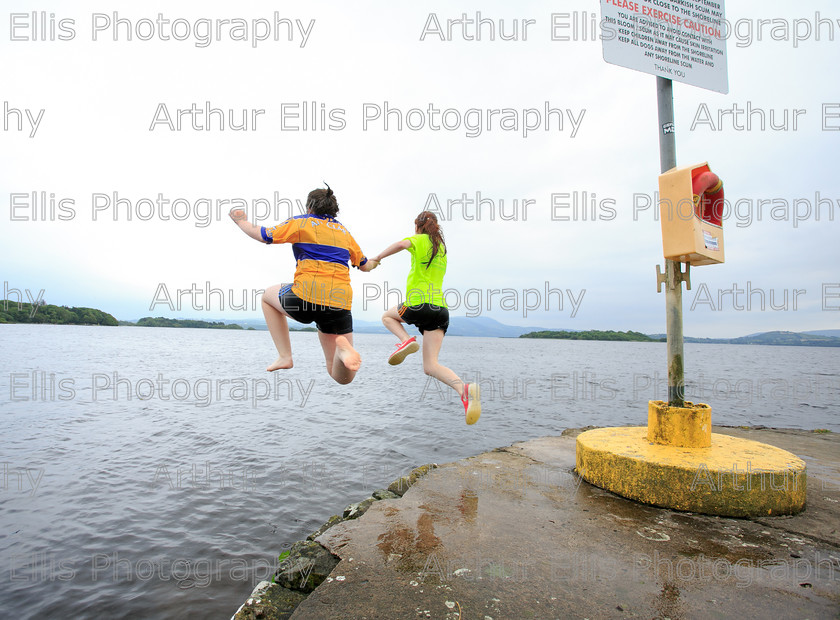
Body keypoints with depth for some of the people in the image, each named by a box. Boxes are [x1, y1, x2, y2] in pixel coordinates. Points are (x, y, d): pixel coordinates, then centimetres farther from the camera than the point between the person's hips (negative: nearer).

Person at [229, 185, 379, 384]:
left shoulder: (301, 222, 10)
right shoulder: (344, 232, 23)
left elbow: (262, 235, 12)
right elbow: (365, 266, 32)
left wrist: (241, 220, 33)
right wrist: (375, 262, 57)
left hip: (306, 298, -3)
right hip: (340, 304, 4)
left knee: (268, 296, 33)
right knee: (342, 377, 14)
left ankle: (285, 356, 20)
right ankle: (342, 348, -24)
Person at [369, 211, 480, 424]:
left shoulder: (421, 240, 6)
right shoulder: (442, 248, 26)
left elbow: (401, 244, -16)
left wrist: (378, 257, -5)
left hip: (419, 305, -6)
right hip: (441, 310, 6)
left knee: (388, 316, 27)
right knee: (430, 366, 1)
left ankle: (406, 340, -3)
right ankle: (464, 389, -24)